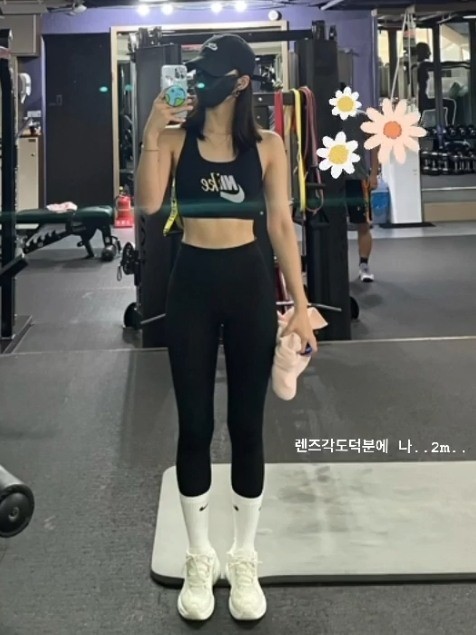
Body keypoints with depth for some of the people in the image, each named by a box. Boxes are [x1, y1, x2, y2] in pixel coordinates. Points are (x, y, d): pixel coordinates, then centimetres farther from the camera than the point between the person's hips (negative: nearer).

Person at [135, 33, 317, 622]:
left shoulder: (267, 146, 0)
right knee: (194, 425, 6)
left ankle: (244, 559, 23)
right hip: (191, 283, 0)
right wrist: (151, 135, -19)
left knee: (247, 424, 6)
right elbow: (147, 203, -12)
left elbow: (281, 225, 0)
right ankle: (199, 559, 23)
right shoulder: (175, 138, 1)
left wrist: (300, 303, -4)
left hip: (249, 282, 0)